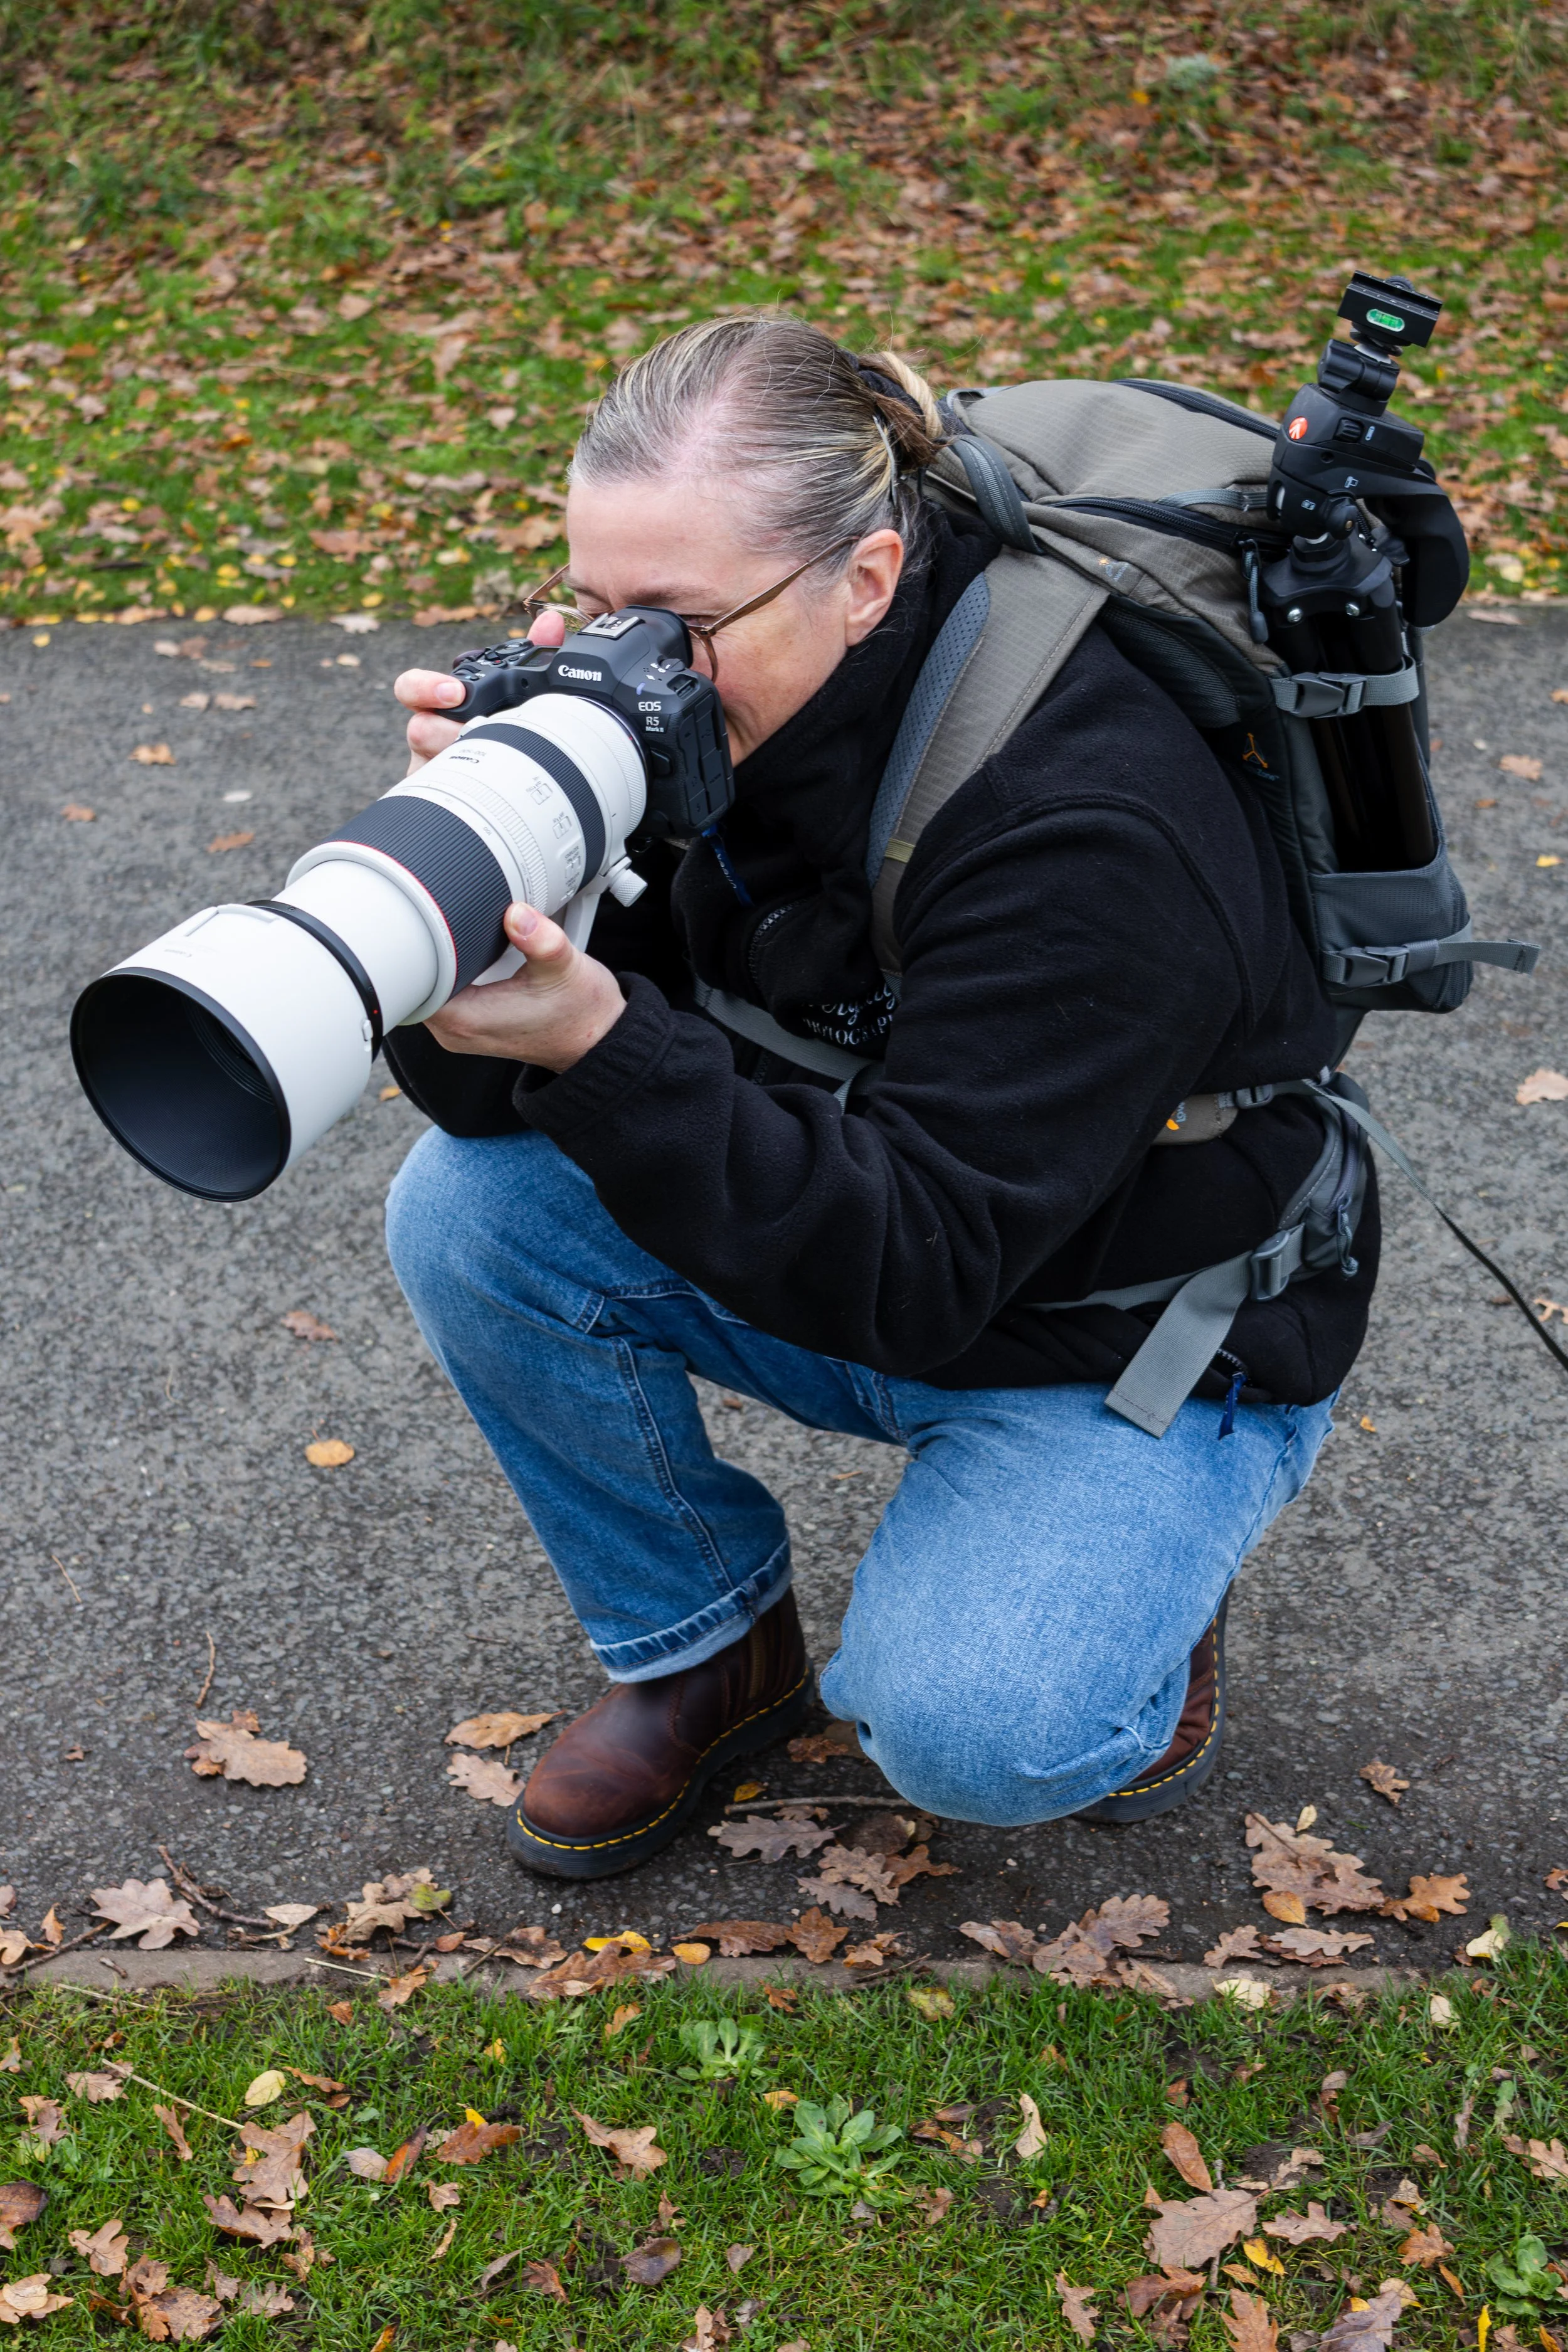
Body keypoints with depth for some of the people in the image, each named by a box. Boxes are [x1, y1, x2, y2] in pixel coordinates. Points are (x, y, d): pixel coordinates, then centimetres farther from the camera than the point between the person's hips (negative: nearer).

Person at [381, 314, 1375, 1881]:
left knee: (959, 1729, -29)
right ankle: (700, 1644, 7)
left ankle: (1126, 1605, 8)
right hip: (851, 1249, 6)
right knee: (465, 1210, -15)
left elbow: (922, 1268, -36)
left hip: (1142, 1341, -6)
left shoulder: (1089, 828, -32)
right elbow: (486, 1090, -11)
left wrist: (603, 1046, -46)